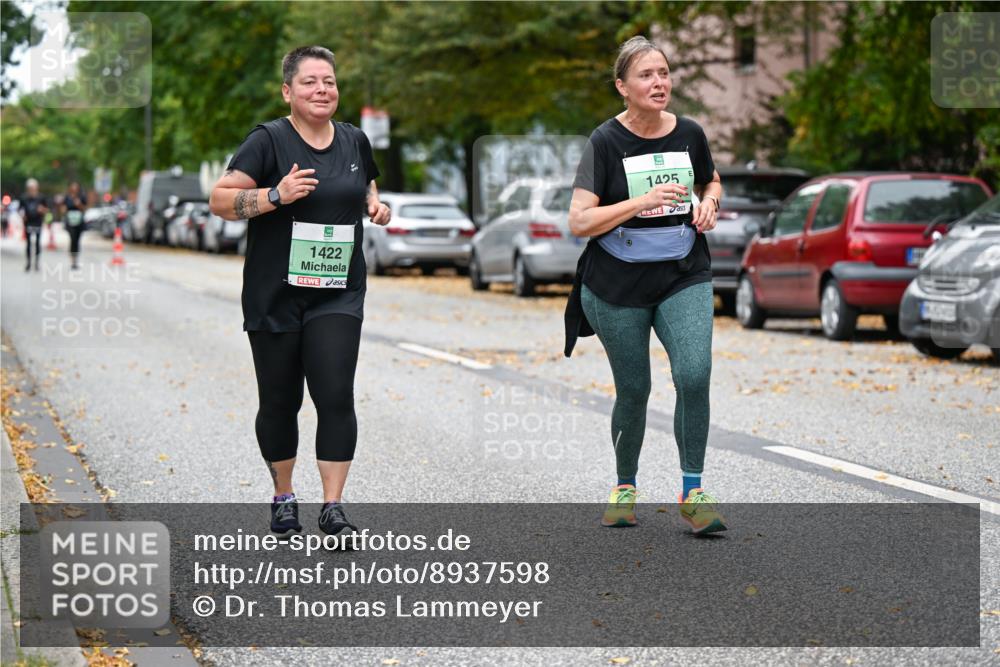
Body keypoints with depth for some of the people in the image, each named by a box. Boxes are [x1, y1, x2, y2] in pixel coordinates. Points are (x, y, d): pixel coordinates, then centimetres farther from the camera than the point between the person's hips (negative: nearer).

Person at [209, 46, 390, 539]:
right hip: (275, 295, -2)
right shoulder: (269, 140, -7)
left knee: (336, 395, -10)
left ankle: (333, 508, -5)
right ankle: (283, 499, 27)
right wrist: (277, 195, -24)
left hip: (338, 295, 2)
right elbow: (219, 200, -11)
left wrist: (375, 206, 6)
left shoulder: (355, 141, 8)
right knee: (279, 401, 8)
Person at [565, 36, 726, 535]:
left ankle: (692, 492, -6)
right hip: (618, 287, -2)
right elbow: (579, 221, -17)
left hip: (684, 278, 2)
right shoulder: (606, 142, -10)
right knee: (633, 391, 7)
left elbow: (711, 181, 22)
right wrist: (643, 201, -26)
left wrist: (709, 204, -1)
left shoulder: (689, 134, 1)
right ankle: (625, 488, 31)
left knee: (694, 376, -17)